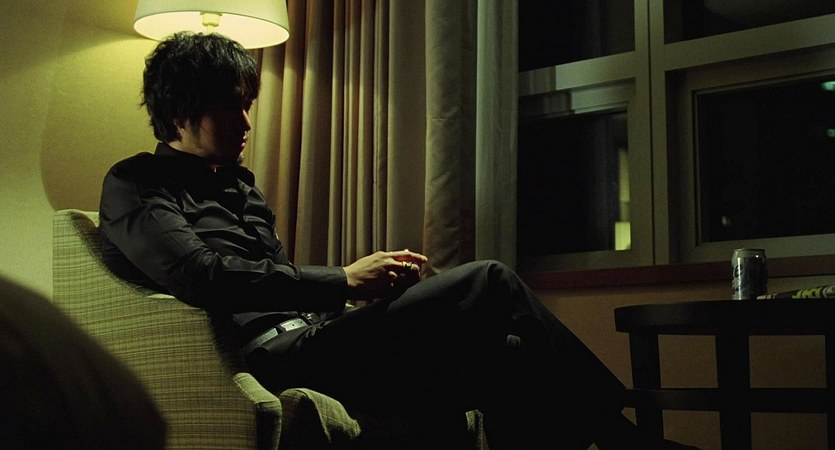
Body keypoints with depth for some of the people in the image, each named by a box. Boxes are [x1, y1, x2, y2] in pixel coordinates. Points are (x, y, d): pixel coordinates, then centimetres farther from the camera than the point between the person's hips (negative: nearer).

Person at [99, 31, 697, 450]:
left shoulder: (238, 185, 28)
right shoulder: (135, 186, 2)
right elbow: (203, 276, -16)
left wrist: (375, 277, 6)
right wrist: (344, 281, -15)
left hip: (313, 337, 9)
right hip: (277, 357, -8)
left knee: (504, 354, -10)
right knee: (491, 282, -16)